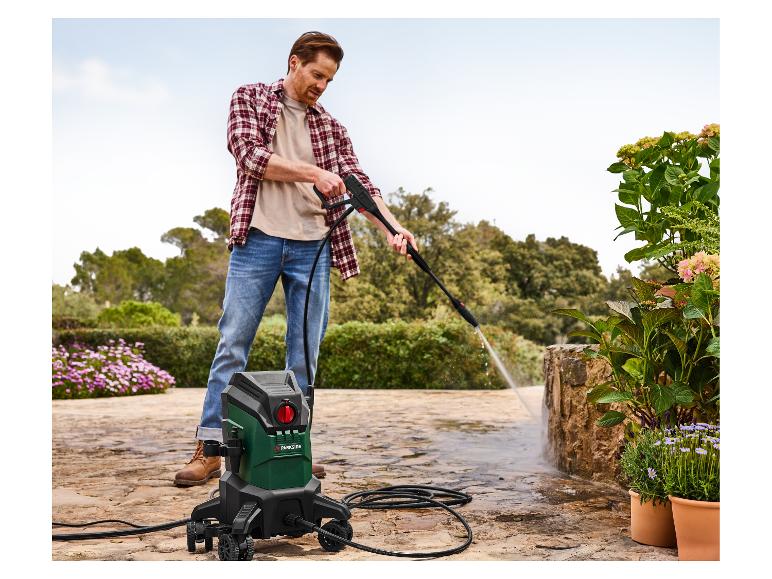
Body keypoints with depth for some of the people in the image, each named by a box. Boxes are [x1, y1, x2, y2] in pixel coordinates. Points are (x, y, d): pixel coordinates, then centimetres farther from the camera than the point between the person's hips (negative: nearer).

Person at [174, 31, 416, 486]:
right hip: (258, 239, -3)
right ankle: (209, 450, 3)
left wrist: (394, 228, -12)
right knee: (233, 343, -3)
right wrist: (313, 172, -16)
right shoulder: (250, 99, 8)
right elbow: (249, 153, -9)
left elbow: (359, 184, 4)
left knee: (306, 351, 3)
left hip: (312, 247, 3)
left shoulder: (330, 128, 15)